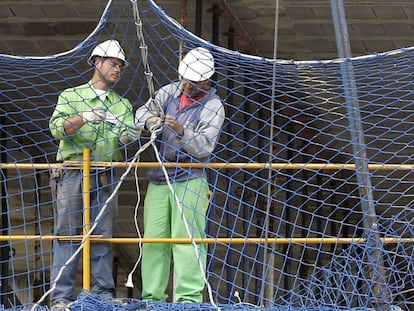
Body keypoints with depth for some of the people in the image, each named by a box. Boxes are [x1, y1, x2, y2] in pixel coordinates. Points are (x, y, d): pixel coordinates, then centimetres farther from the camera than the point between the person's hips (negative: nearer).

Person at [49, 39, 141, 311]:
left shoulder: (123, 105, 18)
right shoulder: (71, 96, 7)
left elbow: (124, 136, 3)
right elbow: (56, 128, -7)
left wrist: (128, 135, -21)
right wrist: (83, 118, -24)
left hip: (106, 177, 3)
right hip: (72, 174, -3)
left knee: (103, 237, 3)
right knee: (67, 234, -5)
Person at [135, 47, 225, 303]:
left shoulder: (213, 107, -6)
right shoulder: (170, 92, 11)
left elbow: (205, 147, -15)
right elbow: (143, 111, 9)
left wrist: (182, 132, -32)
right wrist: (149, 120, -15)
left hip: (189, 182, -6)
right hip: (159, 179, 6)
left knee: (186, 239, -14)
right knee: (154, 238, 3)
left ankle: (189, 297, -18)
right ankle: (152, 296, 8)